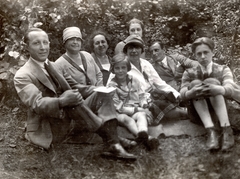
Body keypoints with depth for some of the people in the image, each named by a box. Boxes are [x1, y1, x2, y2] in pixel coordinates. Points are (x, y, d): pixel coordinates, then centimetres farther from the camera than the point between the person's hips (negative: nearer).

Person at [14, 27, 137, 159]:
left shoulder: (53, 66, 15)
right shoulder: (22, 76, -9)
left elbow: (74, 87, 12)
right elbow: (36, 104, -24)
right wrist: (61, 102, -43)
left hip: (69, 120, 7)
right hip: (49, 131, -7)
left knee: (101, 96, -10)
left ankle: (113, 145, -26)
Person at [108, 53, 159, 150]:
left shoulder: (134, 80, 11)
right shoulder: (112, 85, -1)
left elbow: (142, 95, 15)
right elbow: (118, 107, -6)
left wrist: (144, 107, -7)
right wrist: (136, 109, -13)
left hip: (138, 110, 2)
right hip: (121, 113, -2)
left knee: (141, 116, -32)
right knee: (125, 118, -36)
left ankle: (143, 134, -66)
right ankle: (146, 138, -61)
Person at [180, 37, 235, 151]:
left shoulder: (223, 70, 4)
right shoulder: (189, 73, 6)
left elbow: (230, 90, -16)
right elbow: (183, 94, -11)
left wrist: (217, 89, -41)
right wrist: (192, 92, -36)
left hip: (220, 112, -1)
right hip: (199, 114, 1)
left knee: (212, 81, -23)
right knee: (195, 83, -23)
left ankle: (226, 130, -37)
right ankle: (211, 132, -40)